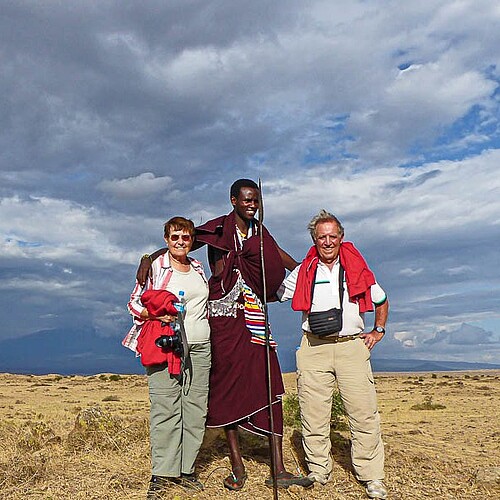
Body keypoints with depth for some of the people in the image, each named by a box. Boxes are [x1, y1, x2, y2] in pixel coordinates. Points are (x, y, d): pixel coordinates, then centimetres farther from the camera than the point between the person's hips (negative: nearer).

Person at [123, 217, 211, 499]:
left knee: (196, 408, 5)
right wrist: (155, 314, -16)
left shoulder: (199, 268, 16)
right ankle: (162, 474, 3)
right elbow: (134, 302, 1)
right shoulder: (155, 266, 0)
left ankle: (186, 469, 16)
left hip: (200, 346, 5)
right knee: (165, 409, -6)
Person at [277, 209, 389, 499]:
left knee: (364, 413, -2)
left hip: (352, 346, 0)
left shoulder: (358, 269, 10)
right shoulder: (302, 272, 9)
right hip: (314, 348, 0)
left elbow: (381, 300, 23)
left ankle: (371, 476, 10)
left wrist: (379, 331, 16)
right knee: (313, 414, 2)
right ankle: (319, 472, 17)